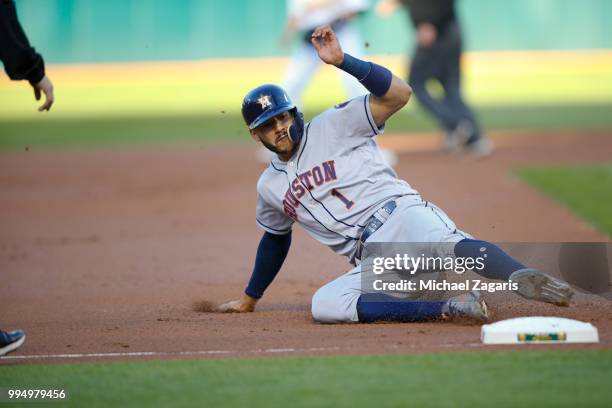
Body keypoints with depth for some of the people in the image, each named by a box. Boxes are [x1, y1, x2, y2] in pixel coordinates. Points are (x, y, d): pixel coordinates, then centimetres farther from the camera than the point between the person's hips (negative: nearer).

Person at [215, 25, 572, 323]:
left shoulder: (331, 127, 7)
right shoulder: (269, 186, 24)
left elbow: (399, 93, -6)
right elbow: (276, 238, 41)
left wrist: (342, 61, -16)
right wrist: (249, 298, 48)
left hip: (401, 216, -5)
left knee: (442, 244, -40)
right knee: (325, 305, -28)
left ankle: (523, 278, -67)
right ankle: (449, 308, -30)